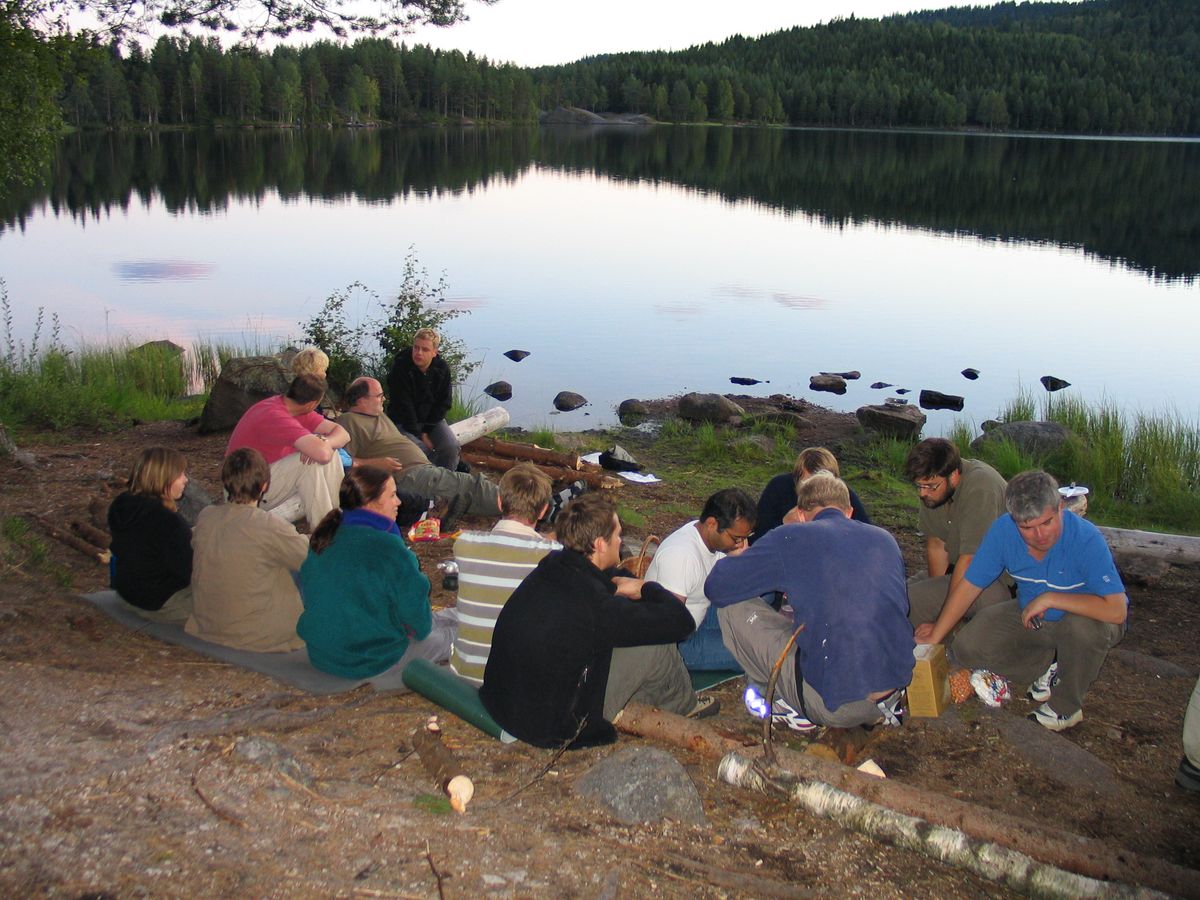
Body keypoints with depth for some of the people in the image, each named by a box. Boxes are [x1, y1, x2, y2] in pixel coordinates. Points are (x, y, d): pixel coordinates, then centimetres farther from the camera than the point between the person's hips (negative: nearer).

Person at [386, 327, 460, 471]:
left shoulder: (442, 369, -4)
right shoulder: (400, 368, -15)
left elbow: (443, 404, -1)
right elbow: (403, 406, -16)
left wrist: (426, 431, -11)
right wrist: (419, 435, -18)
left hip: (432, 420, 3)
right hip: (403, 421, -3)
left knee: (451, 447, -20)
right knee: (420, 451, -30)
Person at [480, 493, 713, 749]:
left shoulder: (551, 566, -6)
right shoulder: (595, 607, -28)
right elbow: (681, 621, -18)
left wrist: (615, 584, 6)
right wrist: (648, 588, 0)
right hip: (552, 732, -8)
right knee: (658, 646, -5)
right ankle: (684, 705, 26)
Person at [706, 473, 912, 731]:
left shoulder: (791, 538, -5)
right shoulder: (885, 539, 10)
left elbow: (716, 588, -1)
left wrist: (737, 558, 23)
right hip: (896, 687, 6)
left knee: (733, 607, 5)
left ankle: (790, 705, 12)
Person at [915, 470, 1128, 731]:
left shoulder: (1085, 538, -30)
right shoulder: (1003, 531, -19)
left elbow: (1117, 610, -38)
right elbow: (969, 586, -10)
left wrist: (1050, 598, -35)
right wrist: (935, 637, -9)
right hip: (1030, 616, 4)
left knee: (1083, 627, -39)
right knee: (967, 648, -14)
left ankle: (1065, 706, -11)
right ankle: (1049, 667, 7)